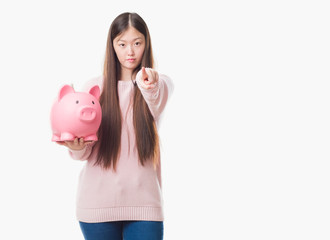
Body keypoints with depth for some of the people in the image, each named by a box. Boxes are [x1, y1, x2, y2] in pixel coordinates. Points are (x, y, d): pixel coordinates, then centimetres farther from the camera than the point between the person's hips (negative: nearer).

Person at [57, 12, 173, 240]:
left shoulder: (161, 83, 4)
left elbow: (158, 103, -23)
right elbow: (85, 152, 4)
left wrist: (150, 86, -46)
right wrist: (77, 147, -20)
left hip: (143, 201, -1)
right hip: (98, 201, 1)